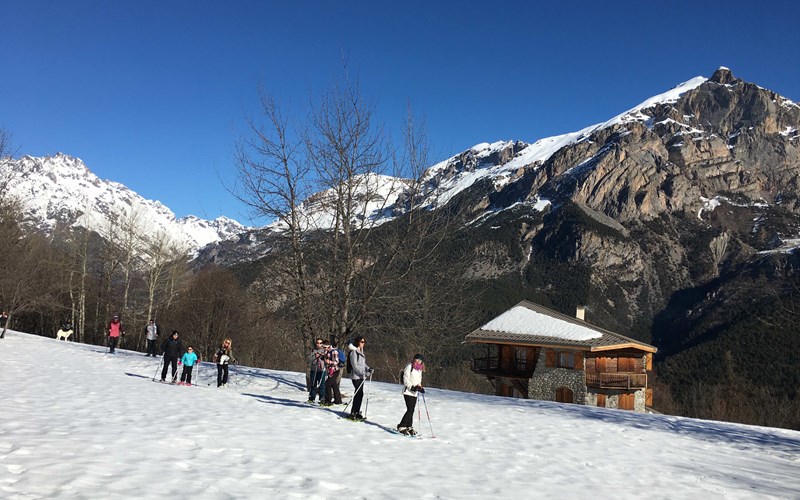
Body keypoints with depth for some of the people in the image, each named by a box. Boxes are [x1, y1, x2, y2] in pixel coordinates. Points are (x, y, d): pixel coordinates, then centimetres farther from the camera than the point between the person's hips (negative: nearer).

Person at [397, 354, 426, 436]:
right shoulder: (409, 367, -9)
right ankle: (401, 427, -6)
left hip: (414, 393, 7)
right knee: (410, 410, -13)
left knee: (412, 410, 7)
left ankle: (409, 427, 16)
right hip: (408, 392, -7)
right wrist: (412, 387, -22)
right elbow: (406, 380, -12)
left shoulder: (420, 369, 14)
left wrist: (420, 388, 2)